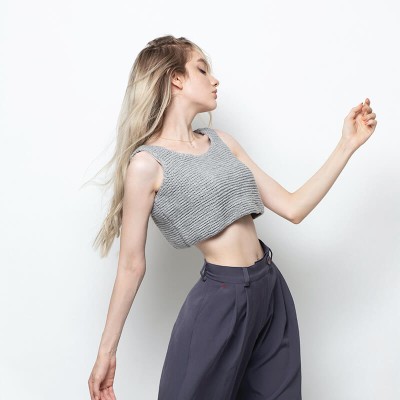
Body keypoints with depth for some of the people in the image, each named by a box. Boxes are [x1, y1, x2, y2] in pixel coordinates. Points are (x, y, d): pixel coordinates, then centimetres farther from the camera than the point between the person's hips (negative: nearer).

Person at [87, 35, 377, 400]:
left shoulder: (221, 141, 7)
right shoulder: (147, 164, -12)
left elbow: (292, 207, 6)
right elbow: (132, 265, -7)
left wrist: (348, 144, 4)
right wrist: (107, 351, -3)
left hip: (273, 289, 6)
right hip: (221, 299, -6)